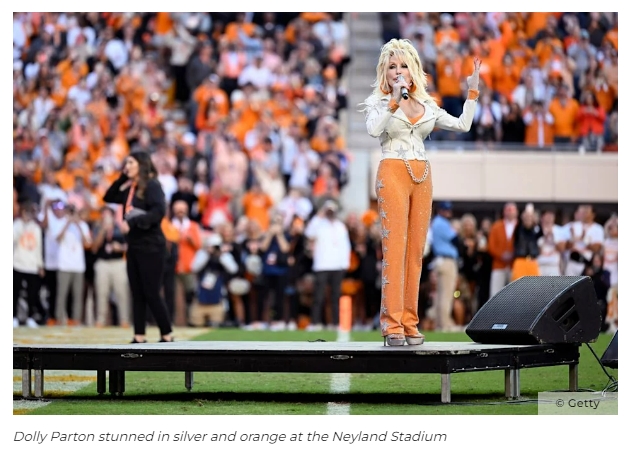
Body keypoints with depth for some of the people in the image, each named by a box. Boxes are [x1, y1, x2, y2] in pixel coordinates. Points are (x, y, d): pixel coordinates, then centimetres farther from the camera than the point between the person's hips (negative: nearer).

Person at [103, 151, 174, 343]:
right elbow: (108, 198, 22)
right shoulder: (131, 189, 13)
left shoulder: (152, 186, -9)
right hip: (134, 246, 8)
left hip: (150, 247, -8)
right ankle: (139, 338, 9)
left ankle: (167, 336, 2)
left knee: (151, 294, -6)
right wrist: (122, 178, 11)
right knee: (137, 294, 7)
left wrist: (132, 222, -26)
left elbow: (159, 212, -21)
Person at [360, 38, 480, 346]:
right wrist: (394, 100, -20)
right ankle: (392, 326, -13)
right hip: (393, 173, -5)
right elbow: (373, 129, -17)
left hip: (422, 177, 5)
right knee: (395, 248, -11)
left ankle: (409, 324, 4)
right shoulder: (378, 102, 3)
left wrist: (472, 91, 9)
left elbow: (462, 125, 12)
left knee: (416, 250, 2)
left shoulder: (427, 106, 16)